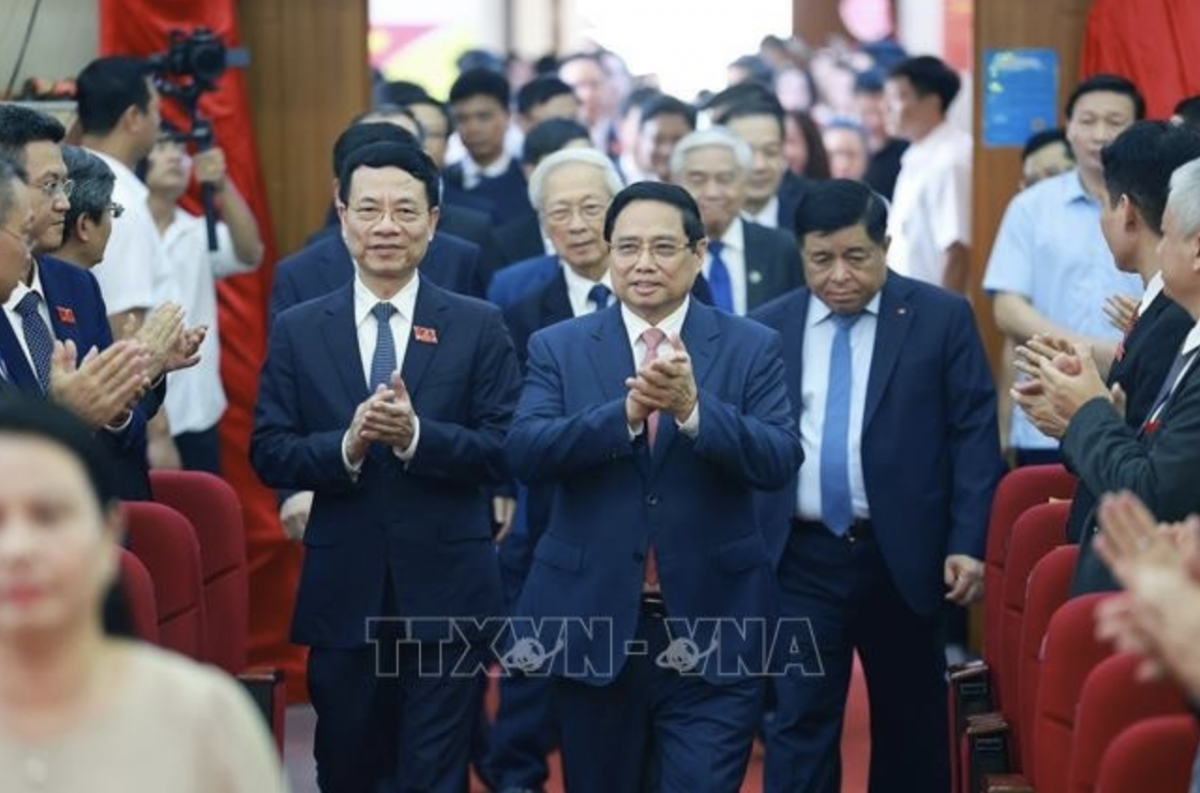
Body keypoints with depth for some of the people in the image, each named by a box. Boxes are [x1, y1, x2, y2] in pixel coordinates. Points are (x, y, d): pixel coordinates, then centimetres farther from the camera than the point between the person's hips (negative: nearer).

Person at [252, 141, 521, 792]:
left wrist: (417, 435, -21)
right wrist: (345, 446, -18)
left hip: (444, 590, -2)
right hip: (341, 590, 2)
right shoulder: (298, 331, 5)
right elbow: (269, 453, 0)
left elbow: (506, 448, -5)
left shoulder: (478, 326, 1)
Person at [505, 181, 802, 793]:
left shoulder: (752, 348, 1)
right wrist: (627, 411, -27)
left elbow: (780, 460, -12)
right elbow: (525, 451, -12)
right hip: (594, 627, 2)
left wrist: (693, 407, -28)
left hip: (713, 632, -1)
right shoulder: (558, 348, 3)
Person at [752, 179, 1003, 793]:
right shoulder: (767, 328, 5)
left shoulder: (942, 317, -1)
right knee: (798, 720, -3)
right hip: (800, 559, 1)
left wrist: (967, 543, -11)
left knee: (911, 723, 12)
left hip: (904, 554, -1)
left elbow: (974, 435, -4)